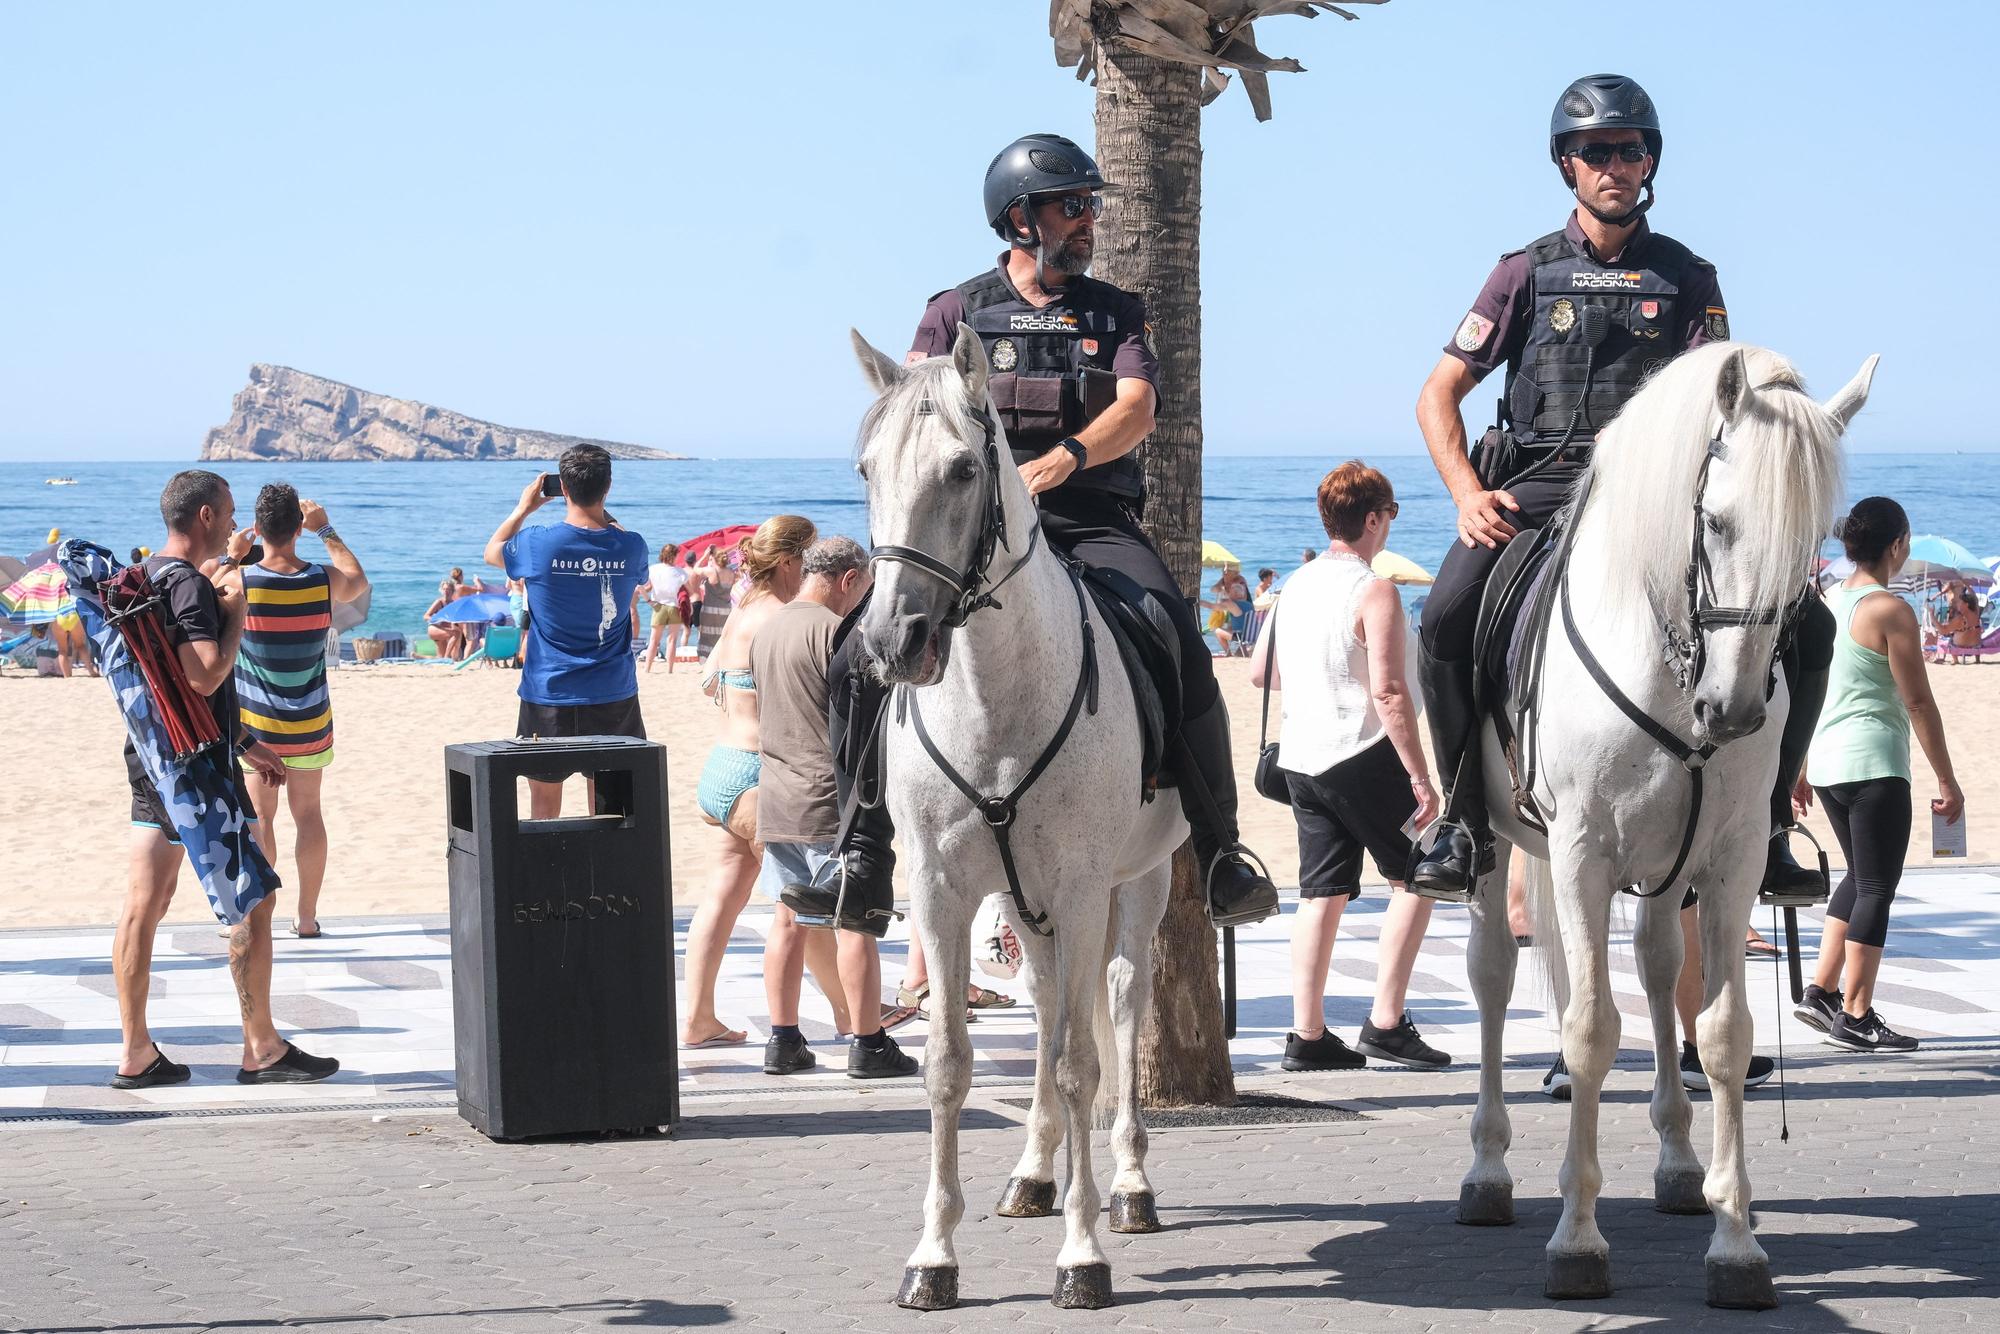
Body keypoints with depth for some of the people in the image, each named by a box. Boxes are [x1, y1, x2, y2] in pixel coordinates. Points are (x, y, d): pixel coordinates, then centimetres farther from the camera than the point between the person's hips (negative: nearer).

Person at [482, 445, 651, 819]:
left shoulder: (538, 543, -13)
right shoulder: (631, 547, -7)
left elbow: (492, 551, 10)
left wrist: (524, 507, 22)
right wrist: (601, 512, 20)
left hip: (550, 694, -2)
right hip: (613, 697, 2)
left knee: (544, 804, 9)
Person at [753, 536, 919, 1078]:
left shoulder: (767, 629, 12)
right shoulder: (834, 630, -14)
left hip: (776, 800, 8)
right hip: (831, 800, -8)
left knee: (789, 918, 12)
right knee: (855, 921, -2)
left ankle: (783, 1040, 13)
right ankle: (868, 1046, 0)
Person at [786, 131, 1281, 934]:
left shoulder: (1115, 312, 15)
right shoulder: (958, 311, 13)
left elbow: (1137, 406, -2)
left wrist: (1060, 460, -21)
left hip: (1091, 522, 0)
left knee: (1182, 655, -25)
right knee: (861, 658, -18)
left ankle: (1220, 855, -14)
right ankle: (863, 859, -8)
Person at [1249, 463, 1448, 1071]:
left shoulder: (1296, 585, 9)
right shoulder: (1374, 593, -15)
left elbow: (1259, 671, 16)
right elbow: (1388, 691, -20)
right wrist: (1419, 776, -18)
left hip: (1301, 758, 7)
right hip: (1362, 757, -7)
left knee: (1322, 892, 9)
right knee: (1414, 879, 5)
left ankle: (1307, 1034, 7)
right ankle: (1386, 1024, -1)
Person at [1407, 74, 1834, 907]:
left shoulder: (1687, 278, 13)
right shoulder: (1527, 273, 11)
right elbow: (1438, 397, 8)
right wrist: (1468, 494, -9)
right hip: (1537, 490, -1)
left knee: (1804, 624, -16)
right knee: (1448, 620, -29)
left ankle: (1763, 825, -4)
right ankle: (1464, 824, -15)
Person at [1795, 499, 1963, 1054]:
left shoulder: (1825, 604, 9)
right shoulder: (1891, 611, -13)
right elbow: (1918, 702, -12)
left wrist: (1800, 770, 24)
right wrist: (1947, 781, -7)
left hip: (1826, 761, 8)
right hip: (1874, 764, -8)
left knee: (1861, 877, 21)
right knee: (1876, 888, 0)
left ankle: (1821, 992, 19)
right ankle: (1856, 1018, 1)